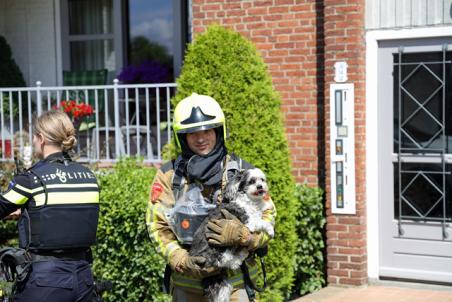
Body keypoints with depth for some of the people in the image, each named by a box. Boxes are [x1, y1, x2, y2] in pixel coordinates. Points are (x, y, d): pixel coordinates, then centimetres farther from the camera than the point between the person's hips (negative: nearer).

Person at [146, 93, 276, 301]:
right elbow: (157, 224, -2)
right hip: (187, 285, 2)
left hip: (235, 283, -1)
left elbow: (267, 216, 0)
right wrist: (181, 260, -17)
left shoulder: (243, 172, 2)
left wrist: (241, 234, -21)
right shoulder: (169, 175, 3)